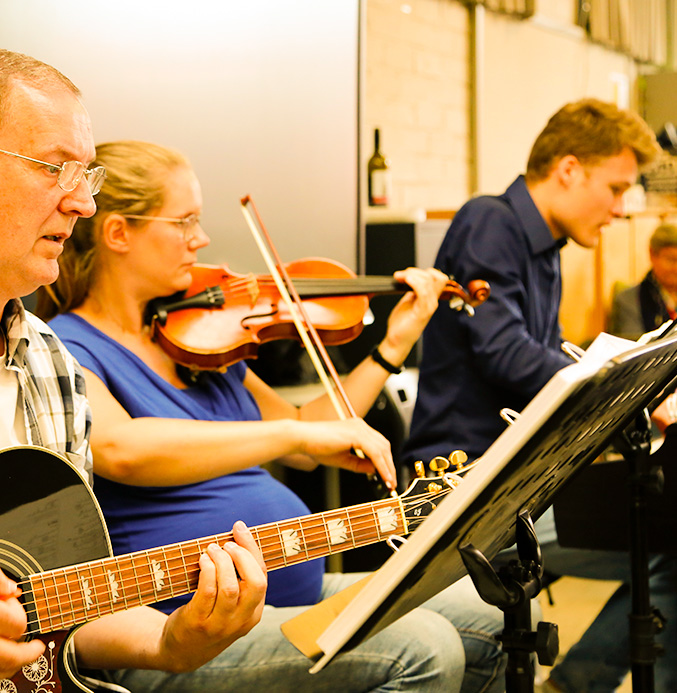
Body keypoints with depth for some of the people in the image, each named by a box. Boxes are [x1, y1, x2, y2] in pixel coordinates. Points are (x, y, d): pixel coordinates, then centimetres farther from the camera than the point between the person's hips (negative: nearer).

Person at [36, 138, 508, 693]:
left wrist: (394, 346, 17)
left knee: (494, 617, 3)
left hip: (292, 591, 9)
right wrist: (297, 433, -33)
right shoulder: (65, 350, -10)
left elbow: (302, 450, 23)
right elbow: (119, 448, -32)